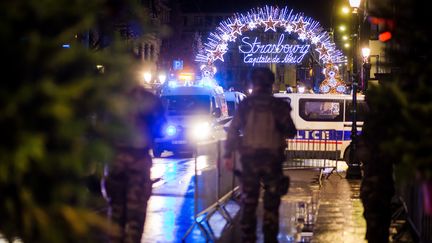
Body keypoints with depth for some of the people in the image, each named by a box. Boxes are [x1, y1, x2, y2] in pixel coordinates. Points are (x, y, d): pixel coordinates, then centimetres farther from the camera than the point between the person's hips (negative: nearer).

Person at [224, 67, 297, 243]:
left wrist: (228, 155, 1)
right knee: (271, 203, 7)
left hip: (249, 158, 1)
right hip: (272, 158, -1)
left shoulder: (245, 105, 0)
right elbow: (291, 132, 1)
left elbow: (233, 130, -3)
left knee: (249, 202, 9)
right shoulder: (278, 105, -3)